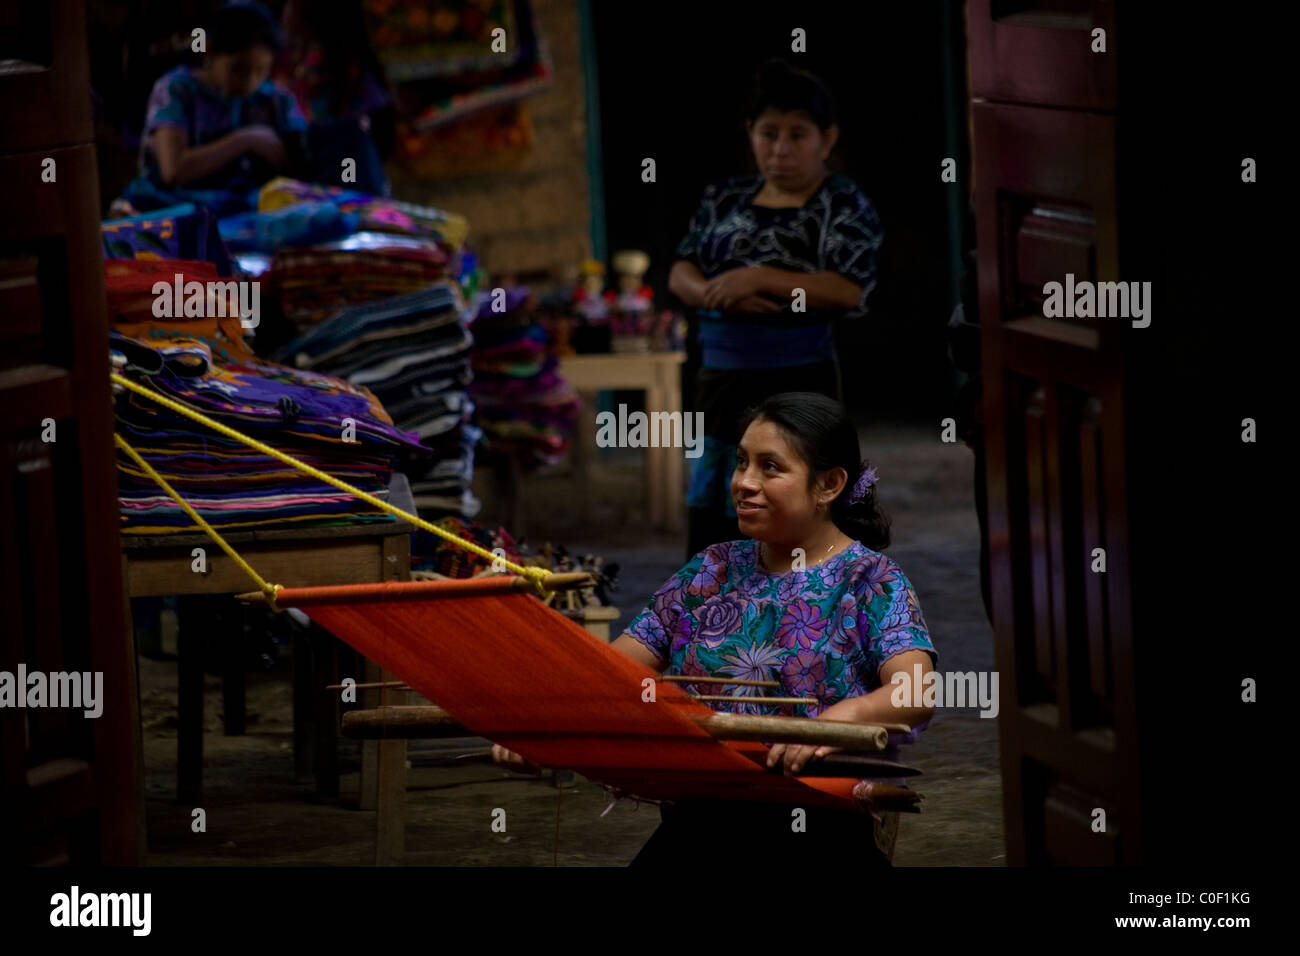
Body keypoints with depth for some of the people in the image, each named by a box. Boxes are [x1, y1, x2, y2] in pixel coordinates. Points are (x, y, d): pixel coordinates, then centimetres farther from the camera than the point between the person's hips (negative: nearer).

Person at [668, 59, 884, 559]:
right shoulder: (726, 198, 13)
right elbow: (681, 272, 10)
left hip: (796, 381, -6)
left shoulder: (843, 205, -5)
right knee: (710, 530, 9)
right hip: (722, 380, 6)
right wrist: (715, 294, -13)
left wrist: (760, 279, -21)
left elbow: (851, 289, -18)